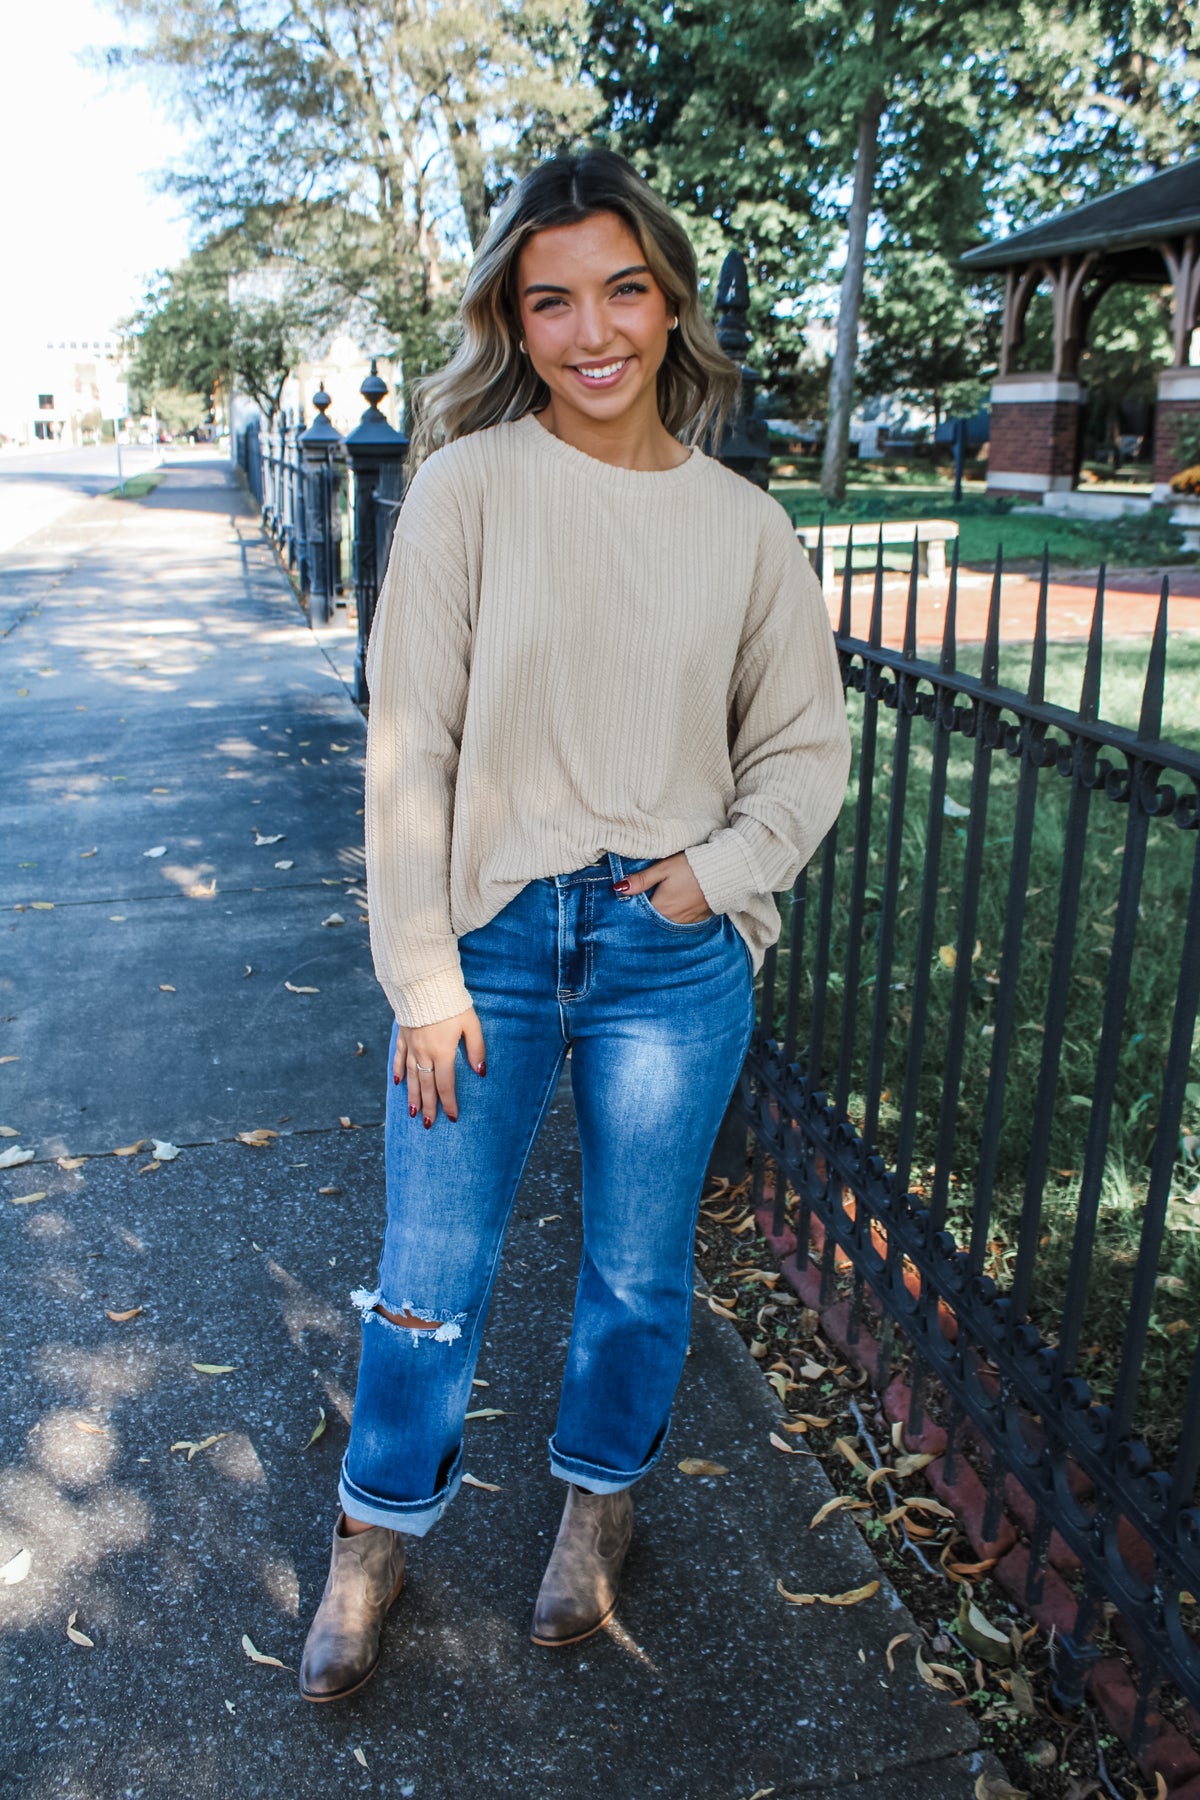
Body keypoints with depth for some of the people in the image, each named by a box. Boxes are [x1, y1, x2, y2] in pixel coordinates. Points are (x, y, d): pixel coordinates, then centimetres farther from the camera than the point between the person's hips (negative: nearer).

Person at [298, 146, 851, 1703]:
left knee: (639, 1271, 17)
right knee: (431, 1276, 10)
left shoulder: (744, 526, 2)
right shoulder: (470, 485, -6)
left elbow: (806, 745, 9)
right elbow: (408, 744, -7)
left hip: (674, 957, 2)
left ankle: (598, 1500, 45)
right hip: (490, 943, -1)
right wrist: (423, 978, -8)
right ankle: (379, 1532, 38)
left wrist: (716, 871, -8)